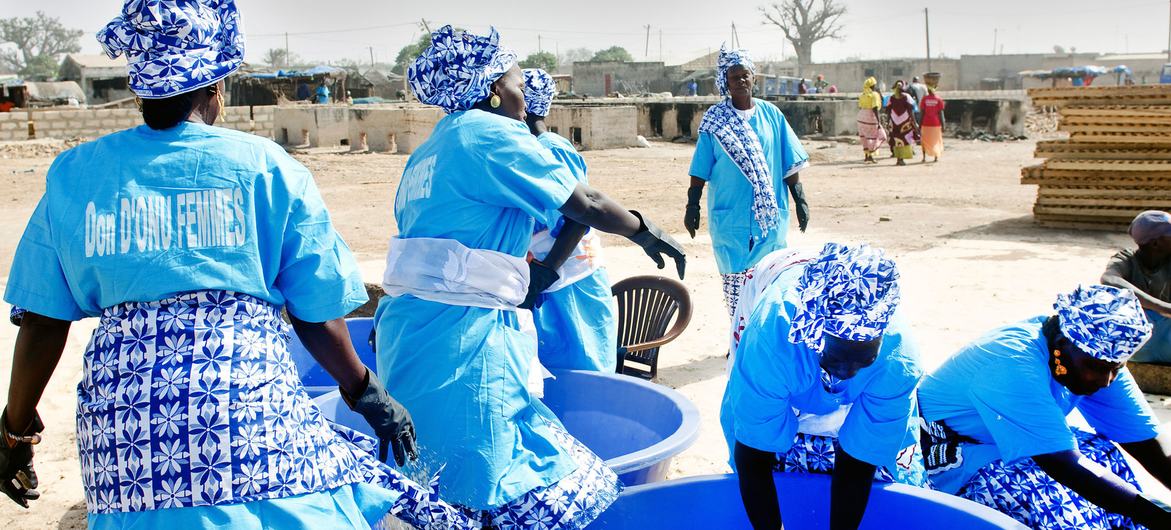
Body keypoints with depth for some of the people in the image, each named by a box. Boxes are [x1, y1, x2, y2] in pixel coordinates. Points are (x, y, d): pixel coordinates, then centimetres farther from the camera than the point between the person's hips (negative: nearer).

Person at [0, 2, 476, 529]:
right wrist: (366, 392, 16)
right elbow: (315, 314, 2)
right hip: (252, 403, -3)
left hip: (119, 417, 4)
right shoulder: (269, 167, 0)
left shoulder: (73, 174, 8)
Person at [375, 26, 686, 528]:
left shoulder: (434, 147, 19)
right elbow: (585, 205, -4)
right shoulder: (490, 132, -6)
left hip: (410, 327, 9)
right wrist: (645, 230, 11)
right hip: (458, 337, -9)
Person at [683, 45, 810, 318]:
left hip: (770, 214, 2)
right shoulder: (714, 120, 0)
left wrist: (799, 199, 4)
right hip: (730, 215, -1)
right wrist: (692, 205, -2)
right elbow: (701, 169, 2)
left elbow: (789, 163, 7)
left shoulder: (771, 114, 4)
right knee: (734, 276, 1)